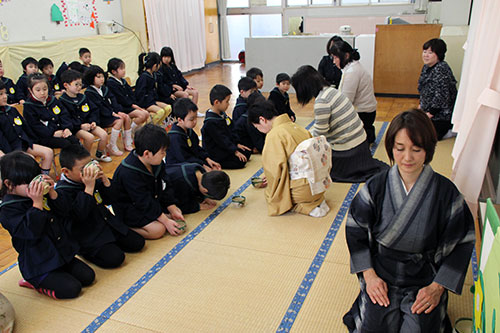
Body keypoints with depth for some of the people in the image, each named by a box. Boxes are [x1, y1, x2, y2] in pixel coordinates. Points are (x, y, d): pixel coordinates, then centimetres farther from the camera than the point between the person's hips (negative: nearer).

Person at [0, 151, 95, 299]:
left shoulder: (41, 194, 3)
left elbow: (64, 214, 3)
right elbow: (31, 231, -28)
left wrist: (52, 193, -12)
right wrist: (37, 203, -30)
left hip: (61, 253, 7)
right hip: (37, 265, -7)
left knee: (88, 276, 3)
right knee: (71, 289, -16)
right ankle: (33, 282, 6)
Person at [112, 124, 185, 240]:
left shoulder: (157, 163, -6)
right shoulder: (129, 173, -32)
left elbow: (164, 188, 3)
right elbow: (144, 202, -29)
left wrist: (173, 210, -3)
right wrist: (166, 221, -26)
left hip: (152, 201, 9)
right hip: (128, 210, -8)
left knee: (177, 213, 6)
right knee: (157, 230, -25)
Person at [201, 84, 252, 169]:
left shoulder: (222, 114, 7)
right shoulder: (210, 122, -24)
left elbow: (230, 131, 15)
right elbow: (221, 140, -23)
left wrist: (237, 144, 8)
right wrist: (235, 151, -21)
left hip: (226, 147, 10)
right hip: (216, 154, -10)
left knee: (247, 152, 9)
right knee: (240, 162, -19)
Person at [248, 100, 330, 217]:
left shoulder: (273, 135, -16)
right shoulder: (296, 127, 8)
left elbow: (274, 168, -18)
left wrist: (273, 194, 1)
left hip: (303, 190, -8)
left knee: (270, 195, 11)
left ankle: (306, 207, -2)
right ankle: (317, 200, 12)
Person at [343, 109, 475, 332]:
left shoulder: (445, 192, -10)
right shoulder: (376, 187, -8)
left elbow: (461, 244, -3)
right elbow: (355, 230, -1)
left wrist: (438, 287, -9)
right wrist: (369, 275, -7)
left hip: (425, 280, 0)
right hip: (381, 275, 0)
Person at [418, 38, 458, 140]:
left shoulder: (441, 69, -23)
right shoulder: (426, 67, 6)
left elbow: (442, 95, -26)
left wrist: (430, 114, -20)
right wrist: (421, 105, 12)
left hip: (442, 114, -10)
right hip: (428, 110, 10)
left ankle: (453, 131, 4)